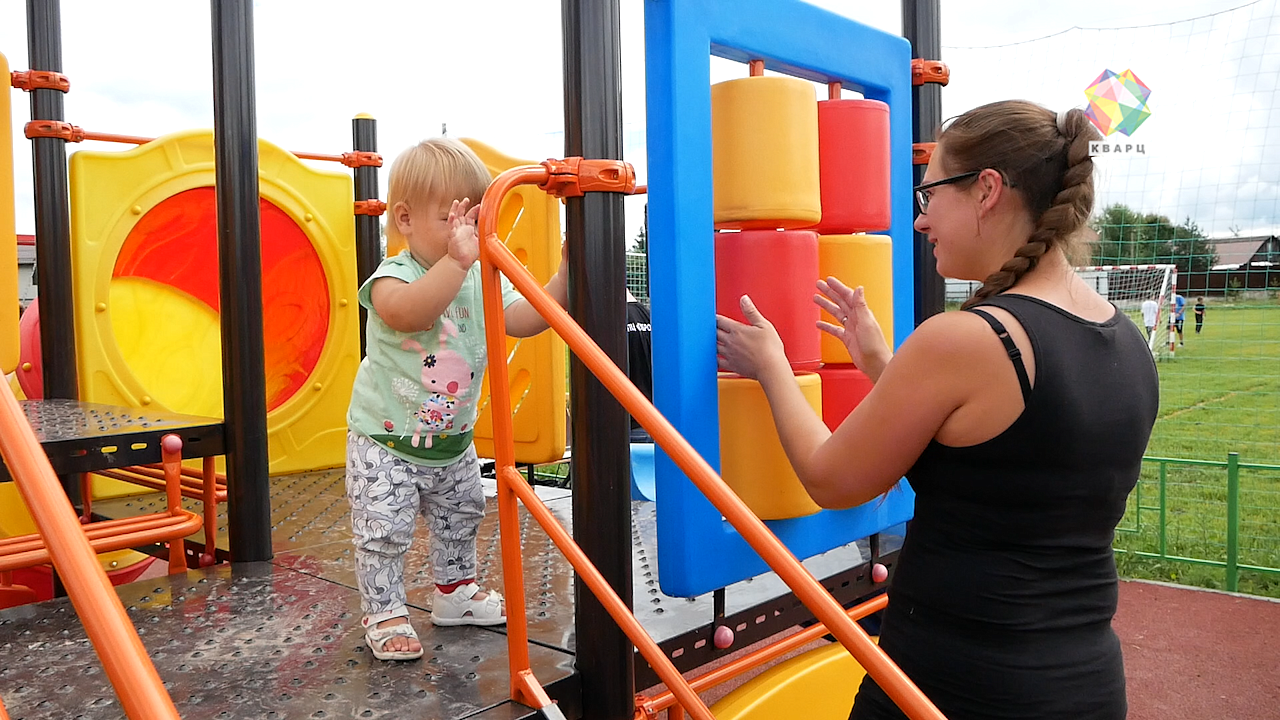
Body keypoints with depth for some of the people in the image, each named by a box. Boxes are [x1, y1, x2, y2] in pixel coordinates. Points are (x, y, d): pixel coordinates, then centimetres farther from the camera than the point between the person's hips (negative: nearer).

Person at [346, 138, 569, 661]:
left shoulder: (483, 279, -4)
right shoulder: (393, 276, -23)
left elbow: (525, 319, -14)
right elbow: (408, 312, -47)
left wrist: (565, 272, -25)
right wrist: (456, 260, -58)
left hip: (453, 439, 6)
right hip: (385, 440, -6)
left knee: (460, 519, 21)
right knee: (383, 530, 0)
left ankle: (455, 593, 41)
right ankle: (383, 613, 19)